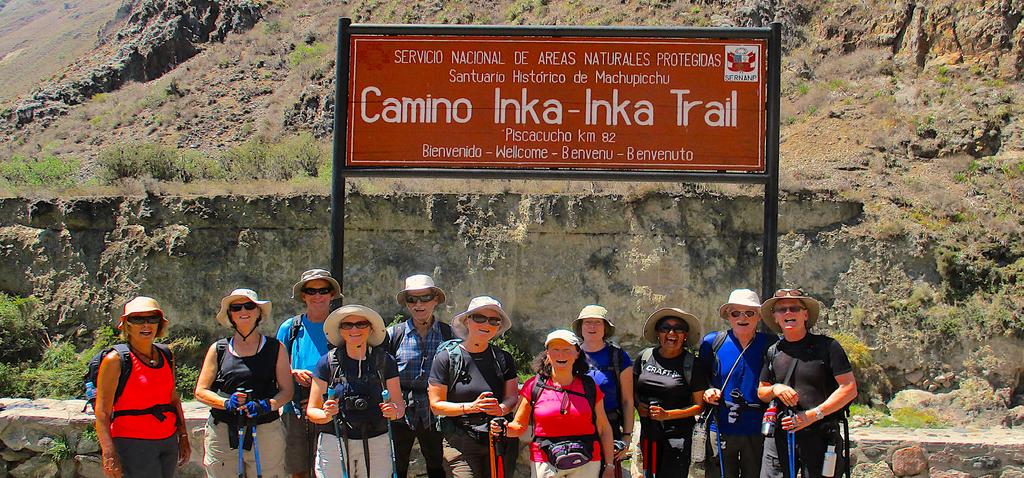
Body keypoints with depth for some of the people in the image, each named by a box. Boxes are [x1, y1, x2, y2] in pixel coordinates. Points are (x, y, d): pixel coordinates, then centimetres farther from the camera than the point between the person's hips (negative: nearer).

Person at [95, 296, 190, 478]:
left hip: (168, 442, 6)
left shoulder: (166, 356, 11)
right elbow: (102, 412, -13)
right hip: (133, 444, -6)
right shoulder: (115, 360, -8)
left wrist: (183, 436, 17)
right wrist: (109, 454, -21)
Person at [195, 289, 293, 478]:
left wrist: (267, 405, -15)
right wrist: (226, 403, -10)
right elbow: (200, 391, 8)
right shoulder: (218, 349, 11)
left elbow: (286, 390, 5)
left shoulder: (275, 348, 10)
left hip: (265, 432, -1)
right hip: (222, 432, 1)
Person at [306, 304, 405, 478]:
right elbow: (312, 410, 3)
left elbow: (399, 403, 7)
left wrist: (394, 411, -15)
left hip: (377, 443, 1)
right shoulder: (327, 362, 0)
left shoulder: (385, 361, 3)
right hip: (334, 443, -1)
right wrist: (327, 414, -19)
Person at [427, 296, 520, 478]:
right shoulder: (446, 357, -3)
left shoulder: (503, 359, 8)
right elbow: (436, 405, -4)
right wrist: (471, 407, -17)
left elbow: (512, 396, 7)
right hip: (460, 444, -3)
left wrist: (501, 408, -17)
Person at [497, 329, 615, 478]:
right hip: (544, 464, -1)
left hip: (586, 464, 1)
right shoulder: (533, 386, 1)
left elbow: (604, 429, 8)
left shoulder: (589, 386, 4)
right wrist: (503, 429, -17)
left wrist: (609, 466, 5)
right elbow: (519, 426, 5)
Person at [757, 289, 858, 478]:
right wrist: (775, 389, -4)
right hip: (780, 435, 3)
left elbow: (849, 388, -6)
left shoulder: (827, 346, -1)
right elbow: (761, 392, 20)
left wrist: (814, 414, -14)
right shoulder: (773, 352, 13)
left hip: (819, 436, -3)